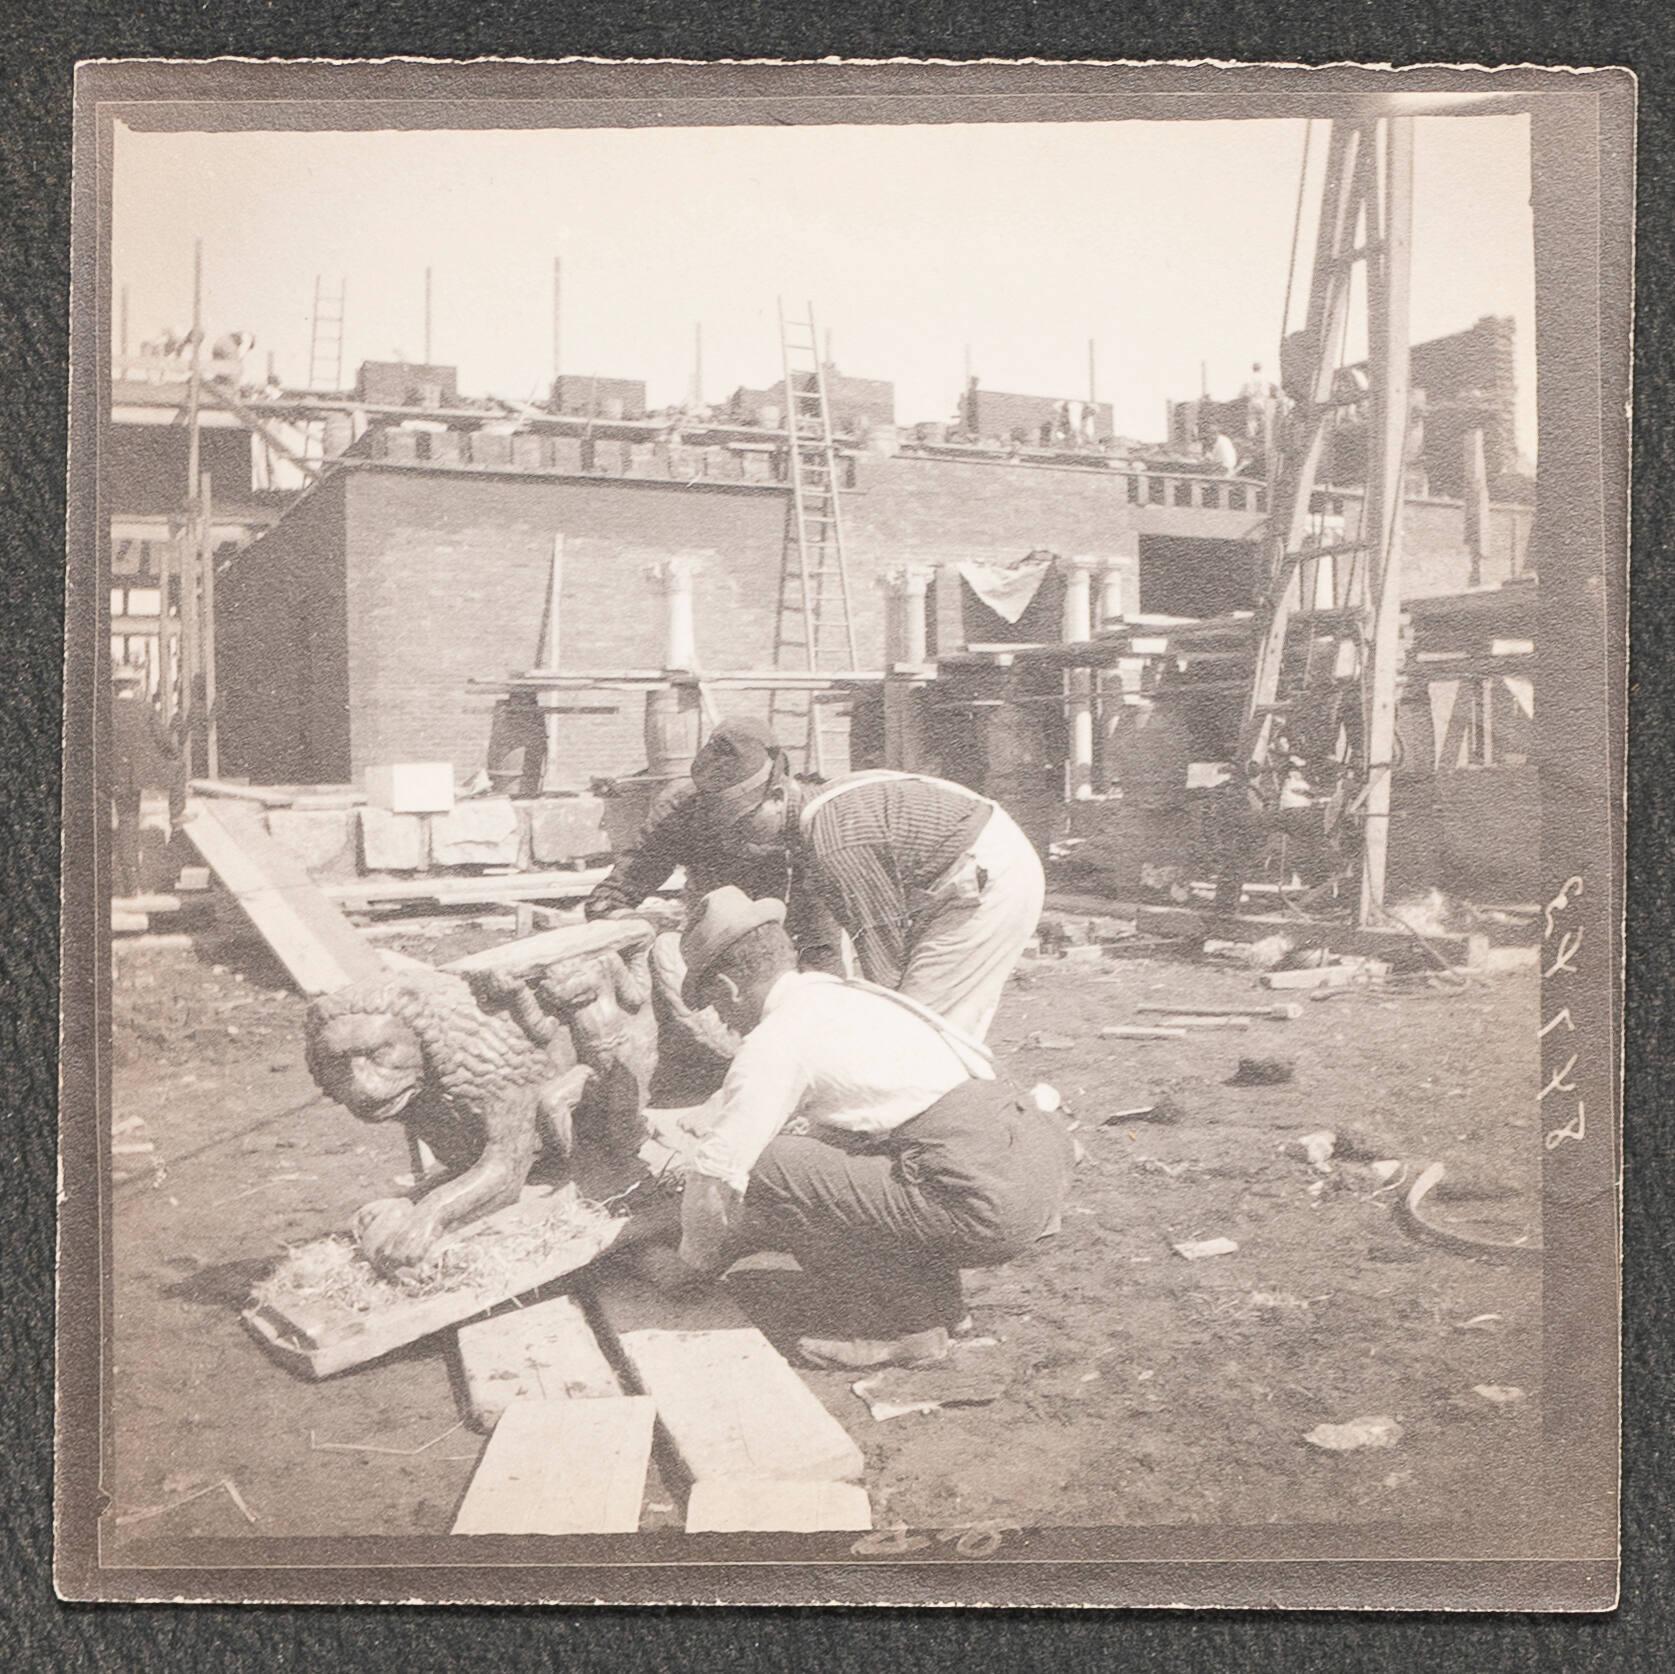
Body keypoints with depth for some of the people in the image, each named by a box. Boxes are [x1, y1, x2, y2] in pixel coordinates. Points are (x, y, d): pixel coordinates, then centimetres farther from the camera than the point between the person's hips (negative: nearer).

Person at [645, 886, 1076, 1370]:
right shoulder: (850, 994, 22)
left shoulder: (776, 1039, -4)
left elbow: (717, 1178, -3)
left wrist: (689, 1265, 15)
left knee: (766, 1172, -6)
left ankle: (902, 1323, 3)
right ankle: (935, 1301, 20)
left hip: (990, 1201, -9)